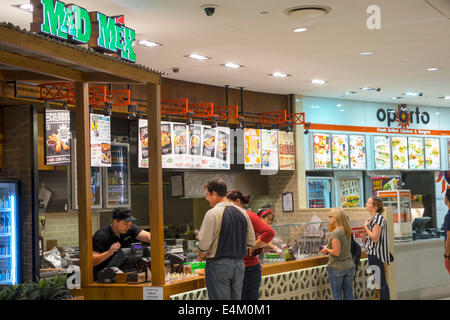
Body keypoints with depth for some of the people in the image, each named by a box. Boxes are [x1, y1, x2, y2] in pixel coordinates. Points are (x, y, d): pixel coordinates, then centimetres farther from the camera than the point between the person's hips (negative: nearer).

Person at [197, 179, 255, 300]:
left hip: (218, 265, -6)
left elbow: (204, 245, -14)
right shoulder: (243, 213, 6)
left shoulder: (212, 214, -13)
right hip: (239, 264, 6)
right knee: (236, 297, 14)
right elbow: (251, 243, 11)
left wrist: (201, 256, 5)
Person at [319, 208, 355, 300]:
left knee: (337, 295, 3)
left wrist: (326, 250, -4)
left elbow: (336, 252, -20)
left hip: (336, 268, -7)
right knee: (349, 294, 10)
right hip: (349, 266, 7)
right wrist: (329, 247, 13)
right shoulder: (348, 231, 6)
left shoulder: (335, 233, -18)